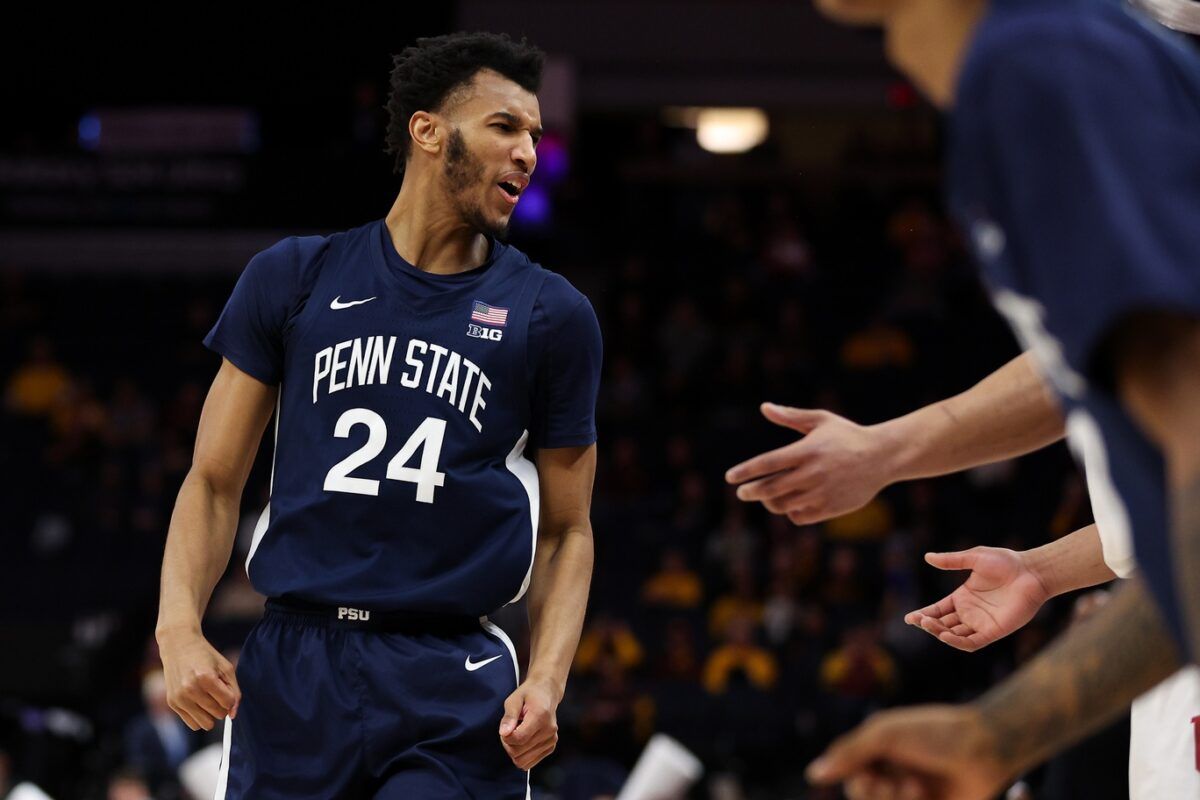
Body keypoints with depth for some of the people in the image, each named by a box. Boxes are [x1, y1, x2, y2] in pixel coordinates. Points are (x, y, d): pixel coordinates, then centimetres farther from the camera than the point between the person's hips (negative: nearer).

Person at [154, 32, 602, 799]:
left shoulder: (552, 316, 6)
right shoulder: (293, 278, 7)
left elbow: (567, 529, 9)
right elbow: (215, 482, 9)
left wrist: (548, 678, -7)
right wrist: (179, 628, -8)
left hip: (455, 685, -1)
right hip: (294, 670, 1)